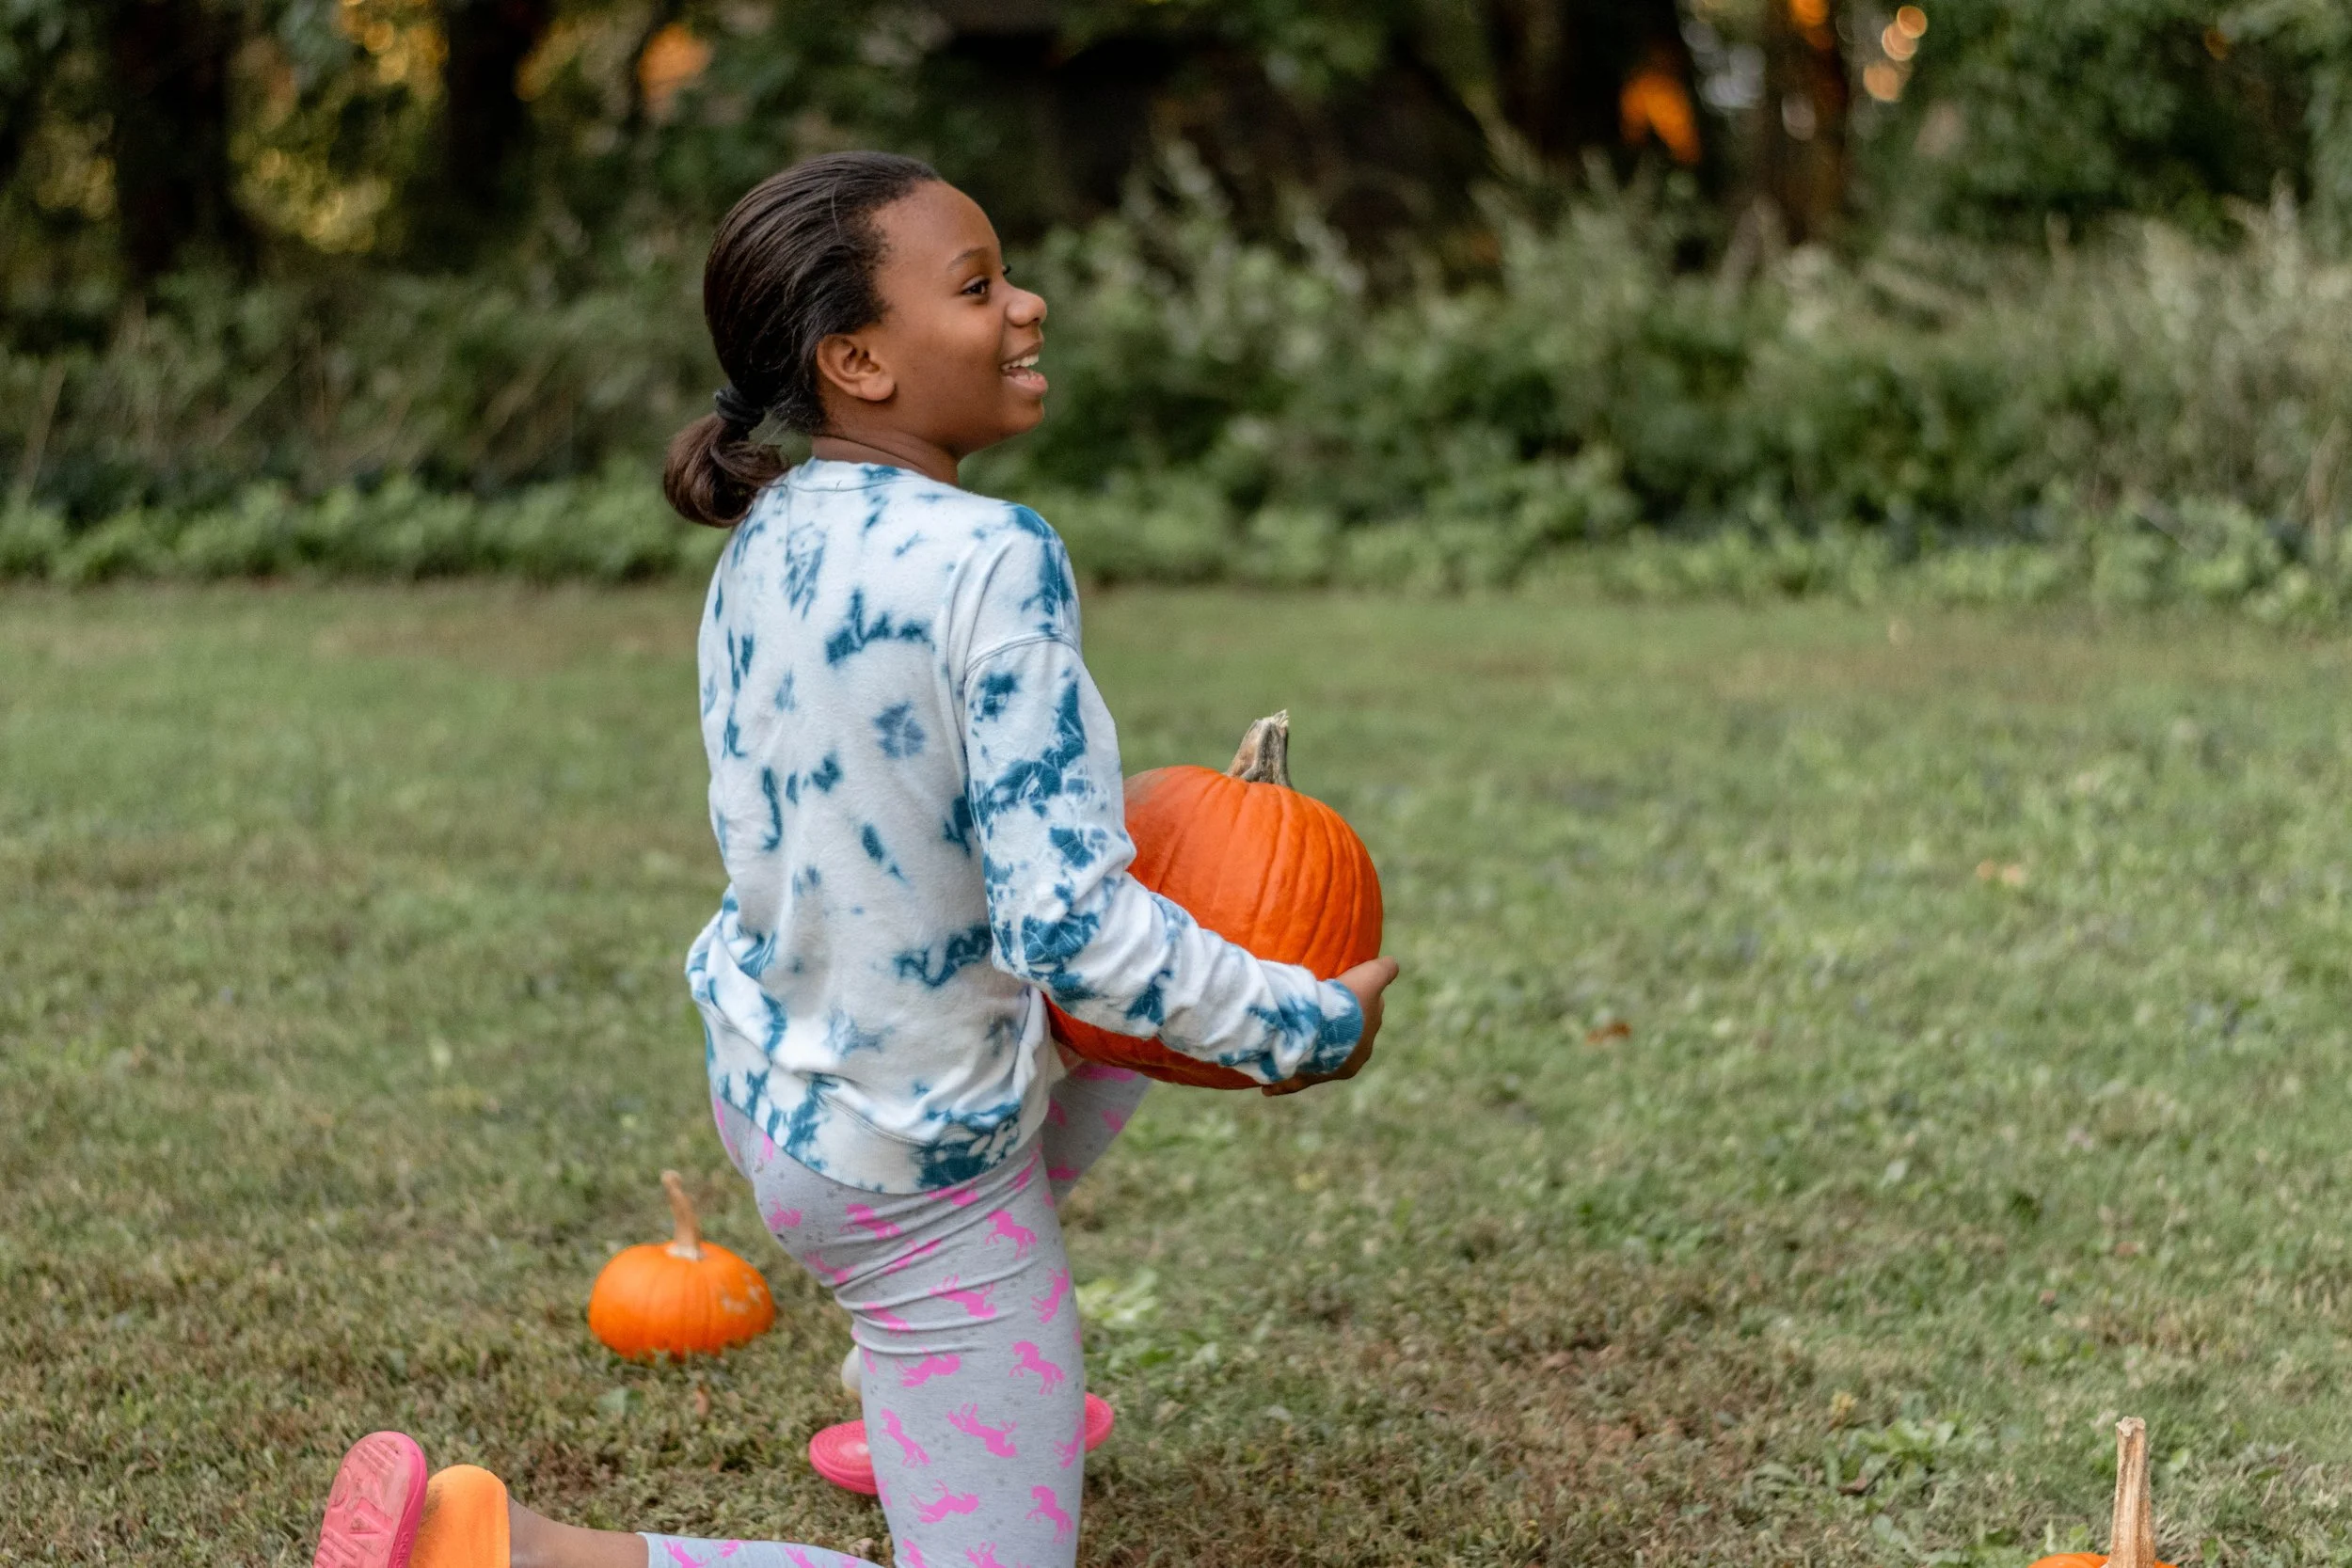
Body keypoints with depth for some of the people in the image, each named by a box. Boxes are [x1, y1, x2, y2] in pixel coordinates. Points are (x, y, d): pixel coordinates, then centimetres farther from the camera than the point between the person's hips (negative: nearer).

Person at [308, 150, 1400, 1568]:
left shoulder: (763, 546, -2)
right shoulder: (993, 563, -26)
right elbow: (1070, 929, -26)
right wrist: (1310, 1027, -13)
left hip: (766, 1075, 8)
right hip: (914, 1171, -8)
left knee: (1123, 1019, 33)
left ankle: (911, 1399, 42)